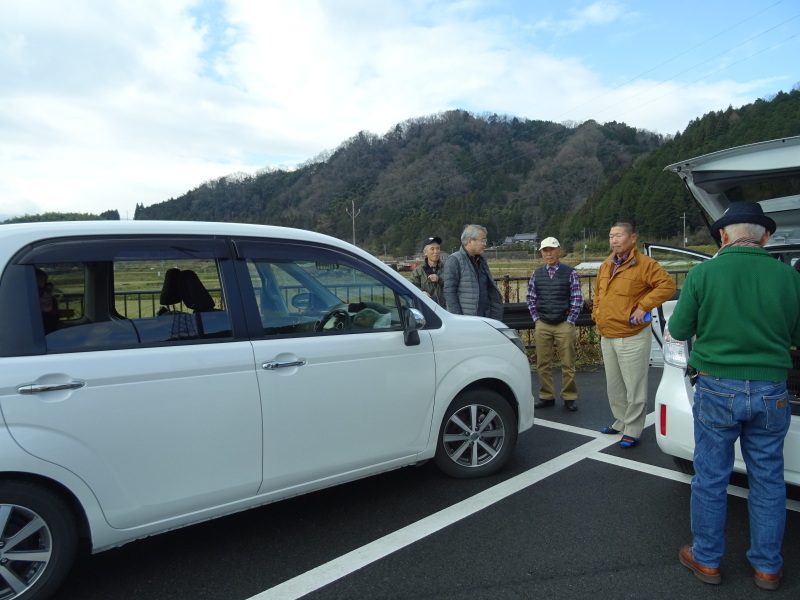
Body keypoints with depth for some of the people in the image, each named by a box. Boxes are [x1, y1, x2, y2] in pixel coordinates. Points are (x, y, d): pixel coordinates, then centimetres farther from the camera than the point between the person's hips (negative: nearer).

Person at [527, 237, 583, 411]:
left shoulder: (570, 273, -1)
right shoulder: (536, 274, 7)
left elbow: (577, 299, -1)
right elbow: (530, 299, 10)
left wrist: (569, 321, -4)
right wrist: (536, 319, 3)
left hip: (564, 325, -2)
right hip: (542, 325, 2)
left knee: (568, 364, 4)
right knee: (543, 364, 6)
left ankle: (569, 397, 16)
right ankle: (546, 396, 17)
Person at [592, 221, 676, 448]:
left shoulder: (644, 264, -10)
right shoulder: (605, 266, 13)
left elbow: (667, 285, -17)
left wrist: (643, 307, -21)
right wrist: (597, 315, 14)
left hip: (632, 337, -8)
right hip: (607, 336, 8)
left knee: (634, 387, 0)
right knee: (613, 386, 17)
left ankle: (633, 431, 12)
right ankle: (621, 422, 33)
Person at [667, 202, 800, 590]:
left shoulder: (703, 273, -9)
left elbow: (679, 331, -2)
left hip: (717, 389, -2)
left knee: (710, 478, 10)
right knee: (768, 479, 16)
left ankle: (706, 560, 25)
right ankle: (767, 567, 30)